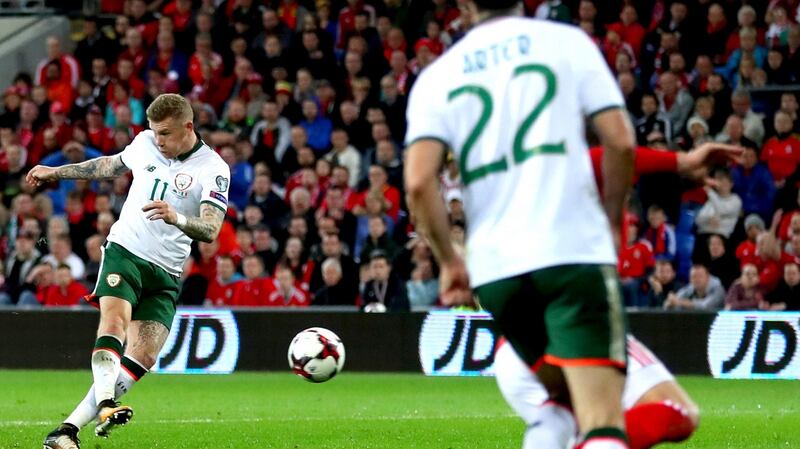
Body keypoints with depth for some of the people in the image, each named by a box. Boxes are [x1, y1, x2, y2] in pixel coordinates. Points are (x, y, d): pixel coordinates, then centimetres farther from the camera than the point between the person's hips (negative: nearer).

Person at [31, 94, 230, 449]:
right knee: (114, 321, -27)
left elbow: (211, 230, -20)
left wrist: (177, 218, -40)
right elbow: (111, 166, 27)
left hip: (165, 273, -1)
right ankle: (105, 405, -43)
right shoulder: (144, 143, 4)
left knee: (143, 357, -12)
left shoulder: (214, 169, -9)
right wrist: (56, 172, 36)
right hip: (124, 251, 1)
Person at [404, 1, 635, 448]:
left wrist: (449, 259, 11)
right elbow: (621, 143, -1)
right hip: (574, 250, -3)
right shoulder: (568, 42, 7)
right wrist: (611, 218, 15)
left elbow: (419, 182, -1)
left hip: (495, 267, 3)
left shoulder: (437, 76, 11)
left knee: (559, 397, 25)